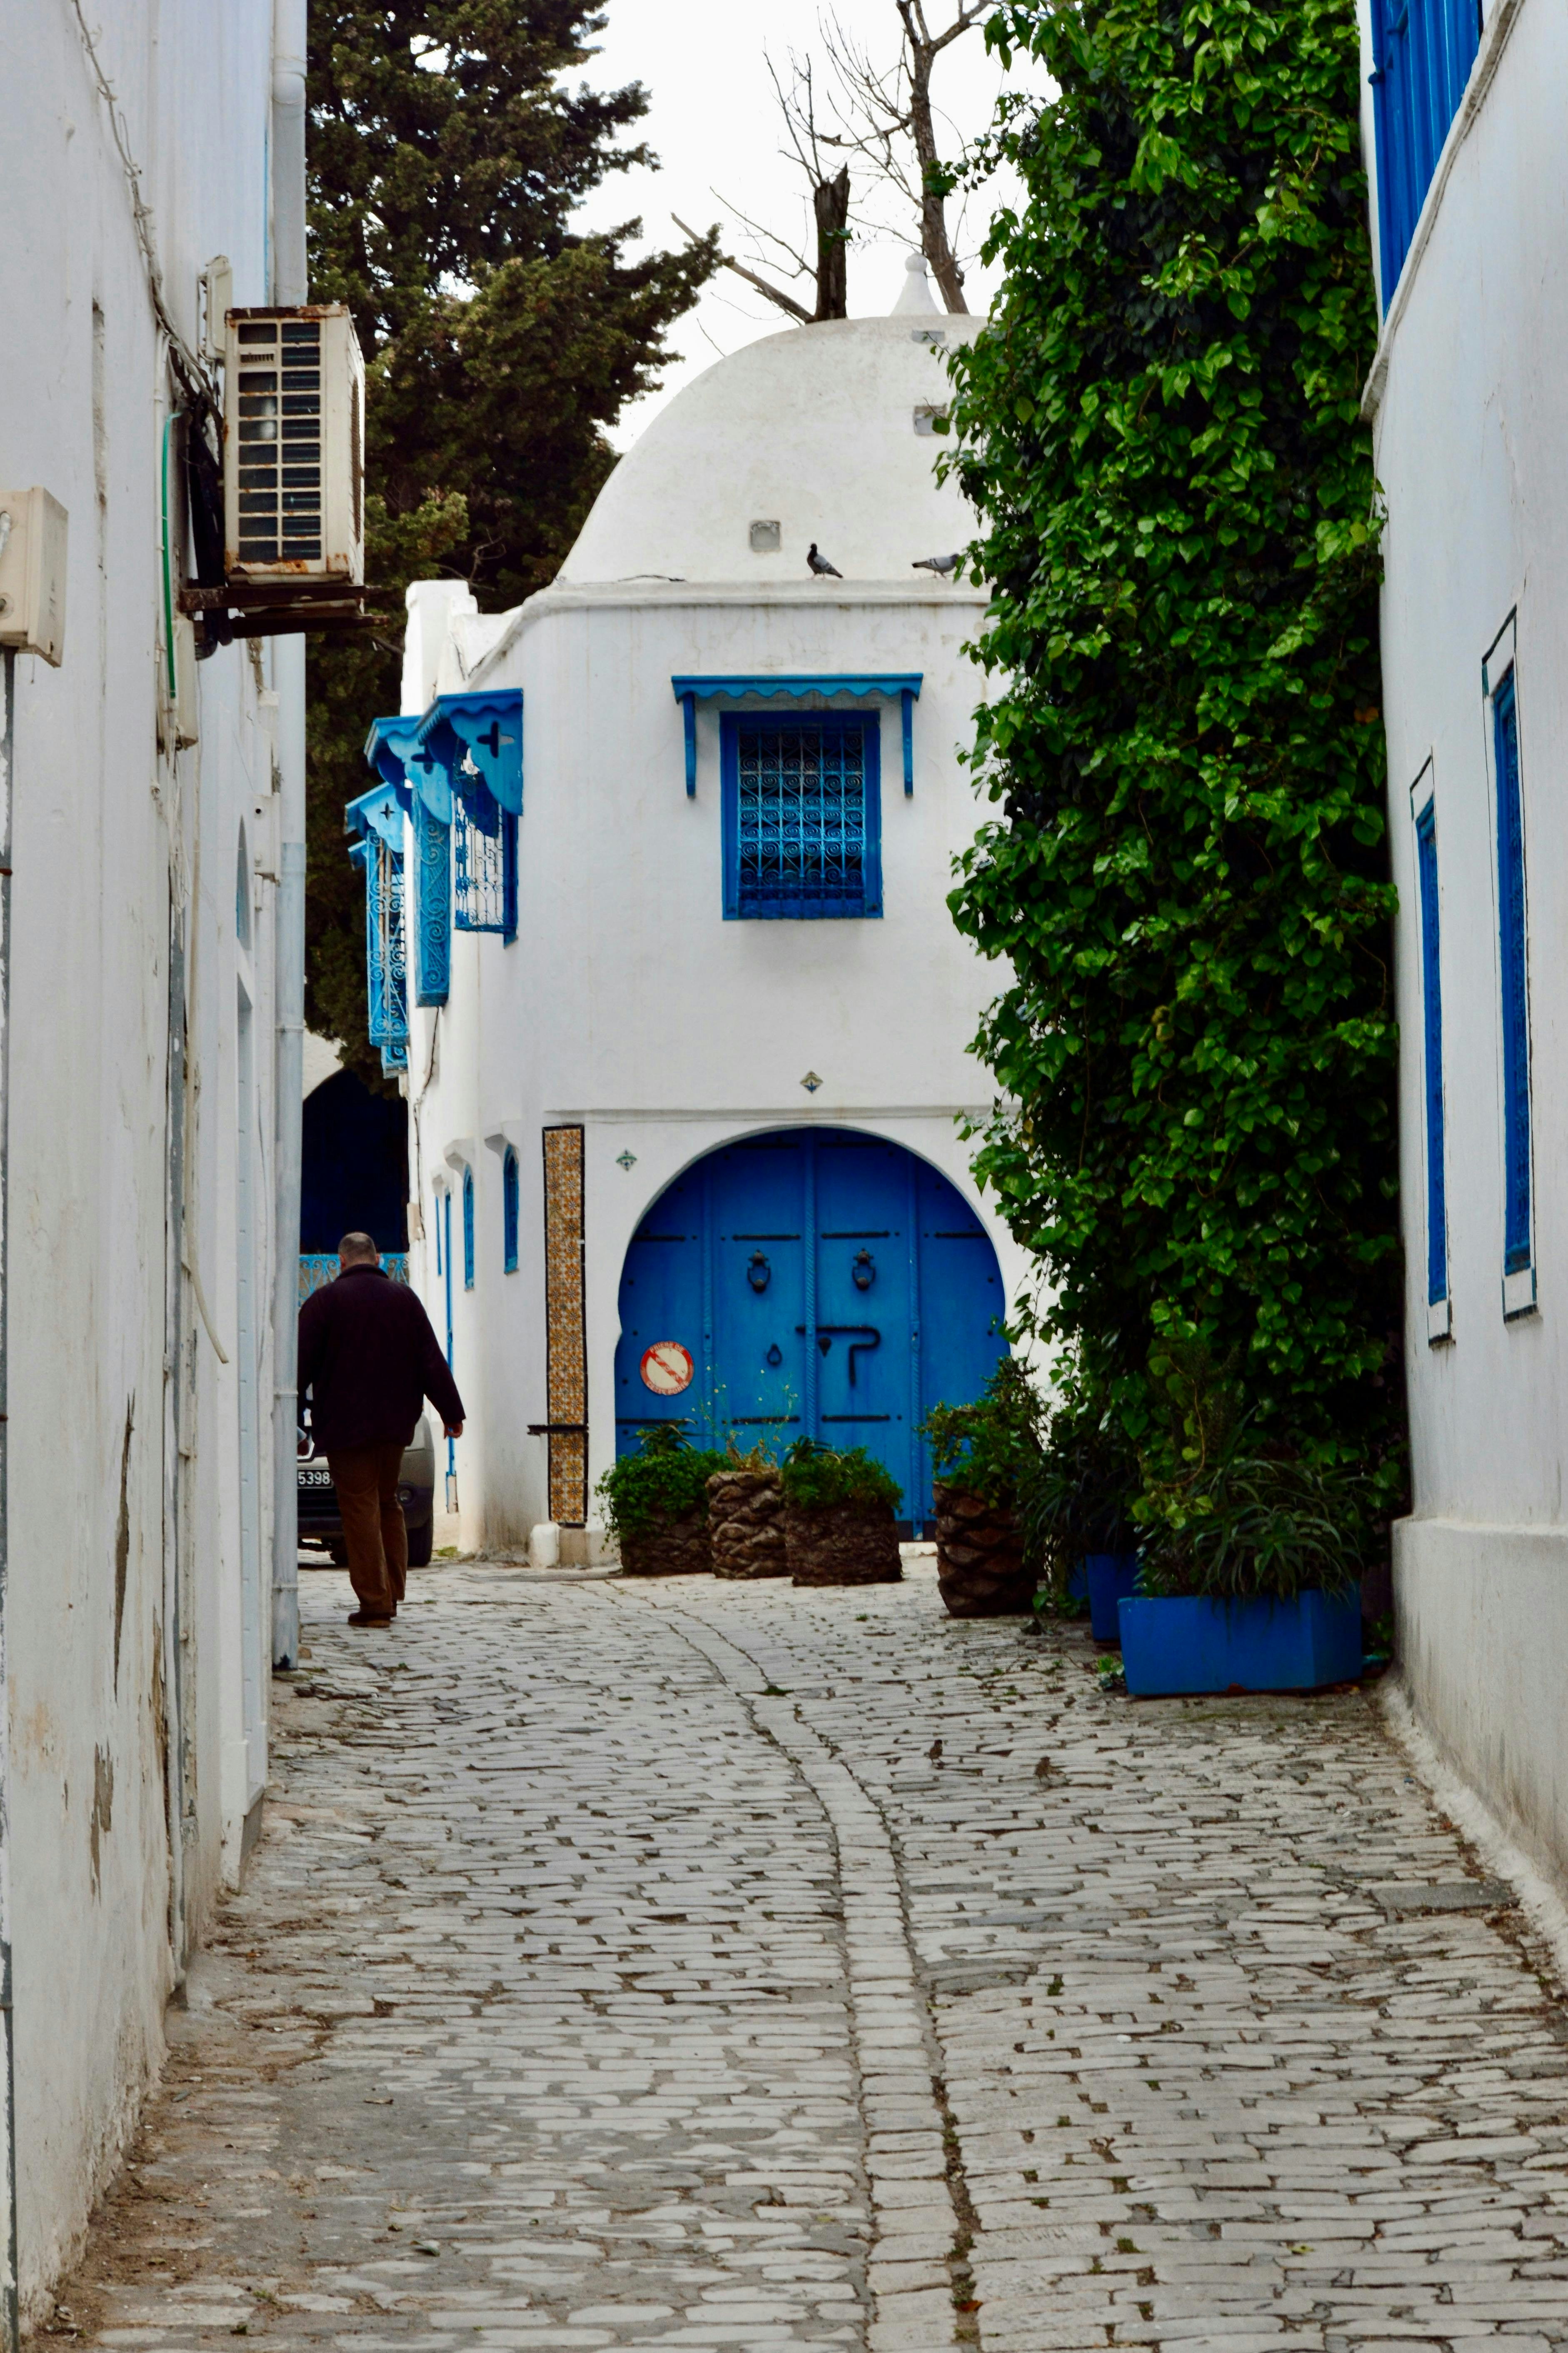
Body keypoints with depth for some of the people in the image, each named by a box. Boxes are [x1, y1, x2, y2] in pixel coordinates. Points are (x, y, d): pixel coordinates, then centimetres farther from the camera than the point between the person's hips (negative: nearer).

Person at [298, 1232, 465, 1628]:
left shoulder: (326, 1300, -4)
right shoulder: (404, 1298, 9)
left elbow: (301, 1364, -6)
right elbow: (432, 1362, 9)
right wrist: (452, 1412, 13)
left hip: (345, 1424, -5)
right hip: (394, 1424, 5)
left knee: (360, 1510, -5)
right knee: (387, 1505, 16)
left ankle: (374, 1602, -9)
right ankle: (391, 1597, 14)